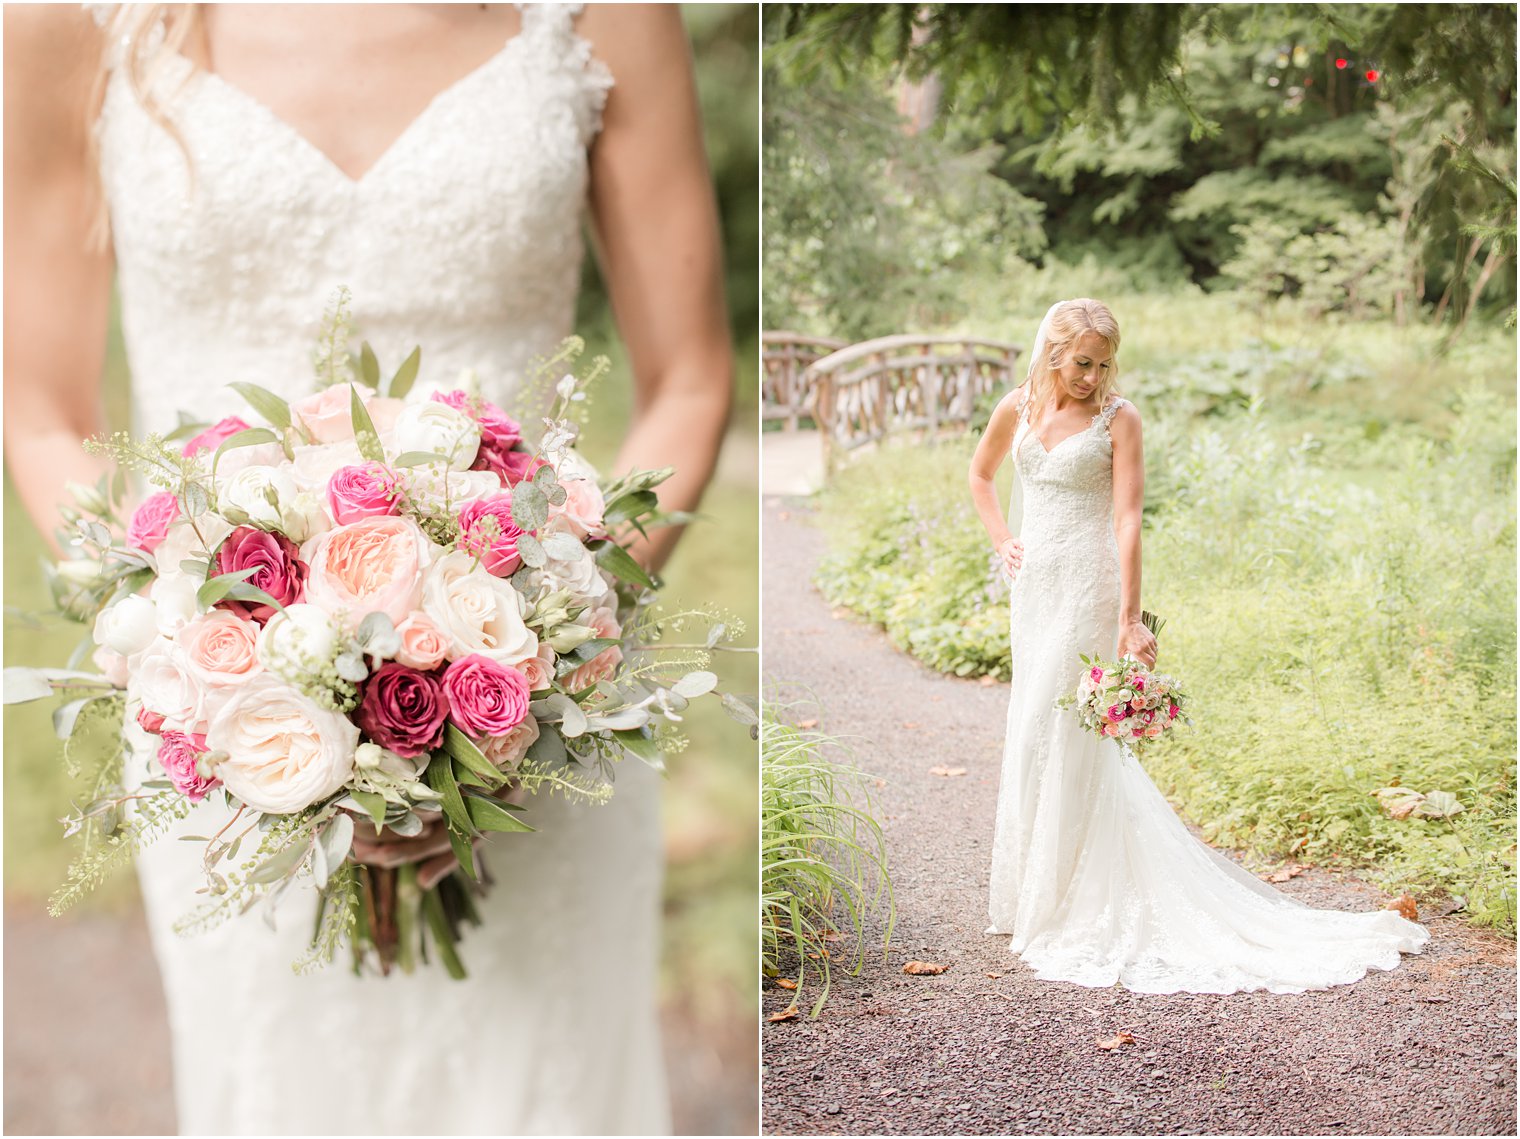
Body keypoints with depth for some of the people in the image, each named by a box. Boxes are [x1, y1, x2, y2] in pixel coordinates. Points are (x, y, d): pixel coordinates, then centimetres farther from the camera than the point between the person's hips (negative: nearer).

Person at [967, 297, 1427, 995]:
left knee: (1056, 738, -7)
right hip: (1034, 586, 6)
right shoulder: (1019, 408, 6)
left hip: (1087, 587, -6)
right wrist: (1002, 540, 11)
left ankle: (1068, 906, 3)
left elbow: (1127, 520, -14)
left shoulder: (1117, 419, -8)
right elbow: (979, 475, 25)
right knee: (1031, 735, 11)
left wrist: (1129, 618, -20)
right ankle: (1035, 896, 25)